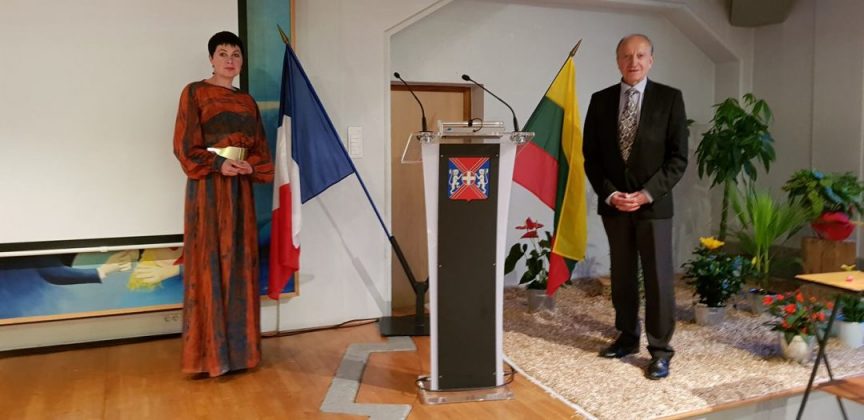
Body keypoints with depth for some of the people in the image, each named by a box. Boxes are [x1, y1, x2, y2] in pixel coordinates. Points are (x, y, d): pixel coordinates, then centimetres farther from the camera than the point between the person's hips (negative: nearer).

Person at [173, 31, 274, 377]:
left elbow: (261, 147, 12)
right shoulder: (194, 92, 0)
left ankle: (239, 347, 16)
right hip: (208, 187, -5)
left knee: (240, 264, 6)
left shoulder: (247, 100, 16)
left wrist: (250, 166, -8)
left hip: (241, 188, 6)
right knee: (209, 264, -5)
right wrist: (219, 164, -19)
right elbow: (185, 145, -7)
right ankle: (210, 352, 2)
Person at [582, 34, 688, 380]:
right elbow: (591, 155, 5)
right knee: (621, 275, 12)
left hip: (653, 203, -3)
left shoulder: (669, 98, -2)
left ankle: (660, 350, 10)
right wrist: (609, 193, -8)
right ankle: (627, 337, 26)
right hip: (613, 203, 3)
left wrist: (646, 194, -14)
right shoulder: (601, 100, 5)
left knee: (658, 277, 0)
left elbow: (678, 157, -5)